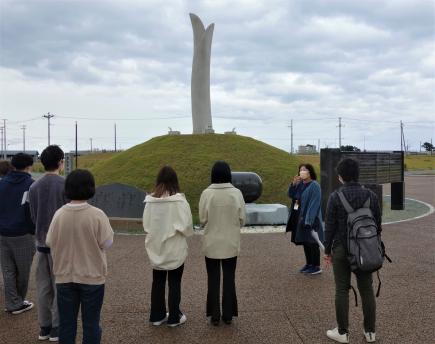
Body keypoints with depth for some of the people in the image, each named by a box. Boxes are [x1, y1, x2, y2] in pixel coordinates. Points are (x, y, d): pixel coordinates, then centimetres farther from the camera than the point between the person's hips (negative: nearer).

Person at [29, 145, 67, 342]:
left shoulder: (34, 187, 3)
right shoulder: (65, 185, -13)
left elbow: (33, 216, 7)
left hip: (41, 243, 5)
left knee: (43, 287, 12)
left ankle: (44, 327, 20)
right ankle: (56, 328, 11)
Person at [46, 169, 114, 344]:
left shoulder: (59, 214, -9)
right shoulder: (97, 215, -17)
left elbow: (50, 242, -1)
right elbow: (107, 243, -10)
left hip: (64, 276, 3)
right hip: (92, 276, -2)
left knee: (66, 322, 16)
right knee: (91, 322, 12)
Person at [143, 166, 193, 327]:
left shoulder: (150, 200, -7)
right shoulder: (179, 200, -17)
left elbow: (146, 224, -2)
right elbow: (186, 225, -17)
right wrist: (188, 232, 4)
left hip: (156, 247, 4)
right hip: (175, 248, -3)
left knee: (157, 282, 16)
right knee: (174, 283, 10)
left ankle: (157, 315, 25)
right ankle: (174, 317, 18)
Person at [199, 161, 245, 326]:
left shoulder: (206, 193, -12)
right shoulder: (236, 193, -10)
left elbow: (202, 220, -6)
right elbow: (242, 220, -4)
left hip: (211, 243, -1)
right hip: (231, 243, 1)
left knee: (213, 279, 11)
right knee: (229, 278, 13)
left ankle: (215, 315, 17)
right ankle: (228, 314, 19)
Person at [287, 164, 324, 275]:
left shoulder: (314, 186, -15)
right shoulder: (300, 184, 8)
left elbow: (314, 204, -19)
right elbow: (290, 195, 8)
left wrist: (308, 220, -23)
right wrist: (293, 184, -9)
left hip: (310, 219, -8)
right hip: (300, 218, 8)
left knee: (311, 243, 0)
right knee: (305, 242, 15)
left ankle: (316, 266, 10)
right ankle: (309, 264, 27)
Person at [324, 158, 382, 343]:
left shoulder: (335, 197, -9)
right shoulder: (371, 195, 1)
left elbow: (329, 226, -8)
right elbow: (378, 223, 6)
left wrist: (327, 250, 2)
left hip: (342, 250, -3)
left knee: (342, 290, 4)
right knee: (366, 289, 11)